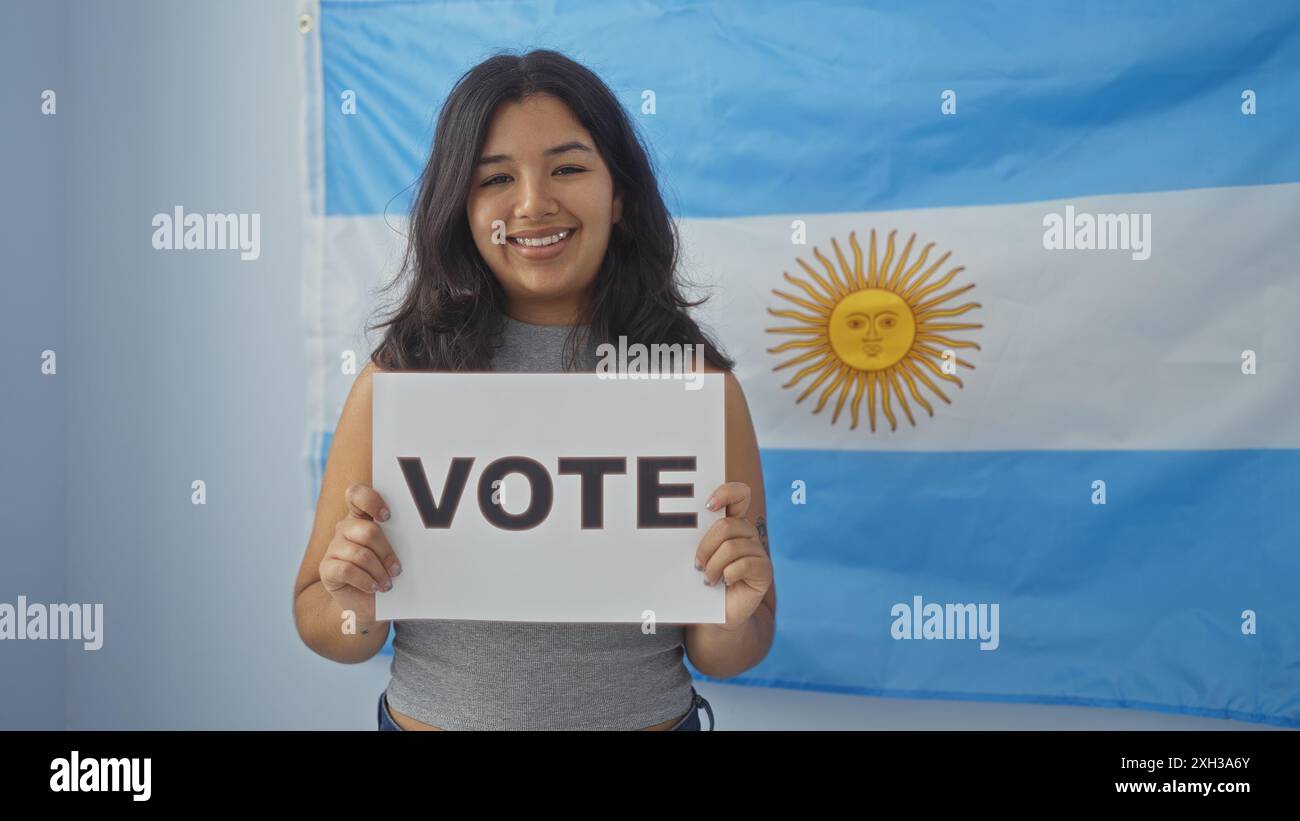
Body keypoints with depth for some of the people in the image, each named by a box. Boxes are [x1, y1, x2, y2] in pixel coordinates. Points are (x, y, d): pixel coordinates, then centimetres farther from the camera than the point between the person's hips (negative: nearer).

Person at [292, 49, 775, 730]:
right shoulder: (398, 377, -11)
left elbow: (724, 659, -4)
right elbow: (318, 619, -2)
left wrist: (731, 619, -24)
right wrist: (354, 610, -22)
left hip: (652, 715, 0)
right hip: (428, 716, 1)